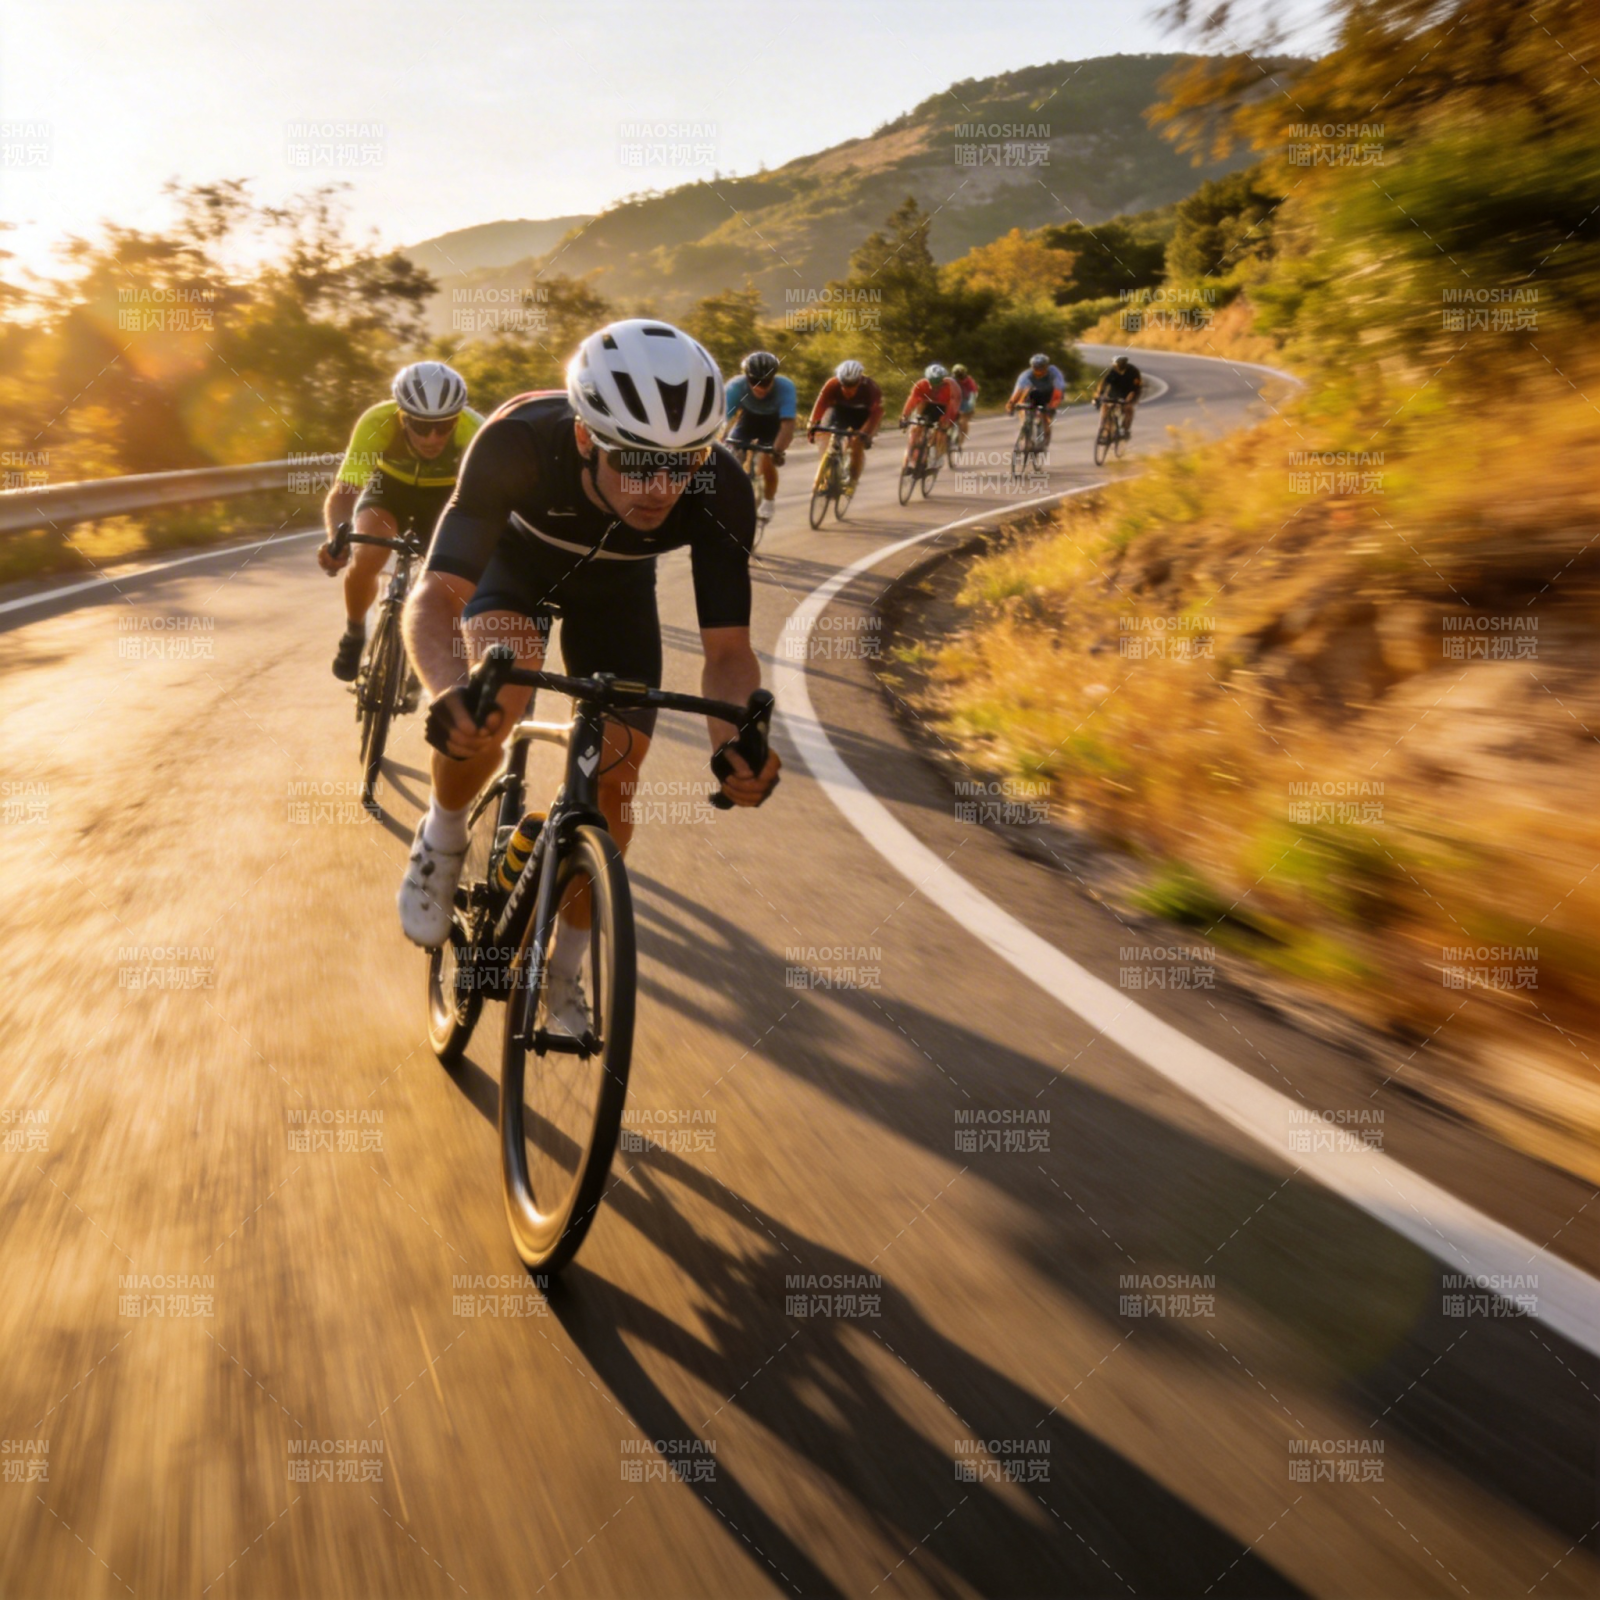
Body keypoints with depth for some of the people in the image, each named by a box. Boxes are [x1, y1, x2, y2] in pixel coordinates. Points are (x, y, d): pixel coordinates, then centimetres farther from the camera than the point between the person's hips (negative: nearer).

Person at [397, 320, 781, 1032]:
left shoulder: (721, 492, -36)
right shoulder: (519, 440, -41)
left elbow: (727, 650, -30)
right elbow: (435, 594, -42)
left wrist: (737, 741, -52)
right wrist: (450, 693, -64)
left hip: (614, 586, 2)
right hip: (516, 559, -2)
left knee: (616, 784, -5)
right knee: (489, 702, -33)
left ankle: (564, 972, 18)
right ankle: (442, 838, 2)